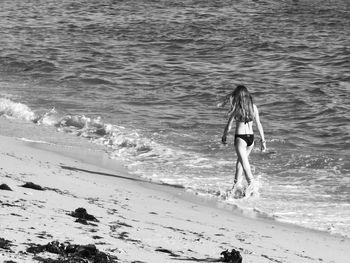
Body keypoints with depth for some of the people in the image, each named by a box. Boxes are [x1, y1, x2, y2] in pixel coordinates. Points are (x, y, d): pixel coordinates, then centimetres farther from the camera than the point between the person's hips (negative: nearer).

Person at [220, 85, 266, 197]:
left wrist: (224, 137, 13)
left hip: (240, 137, -5)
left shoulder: (236, 108, -7)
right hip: (251, 137, 5)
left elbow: (229, 126, -4)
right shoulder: (253, 107, 3)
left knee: (245, 163, -9)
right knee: (240, 160, 22)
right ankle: (237, 184, 29)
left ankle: (252, 184, -27)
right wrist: (263, 140, 9)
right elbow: (259, 124, 4)